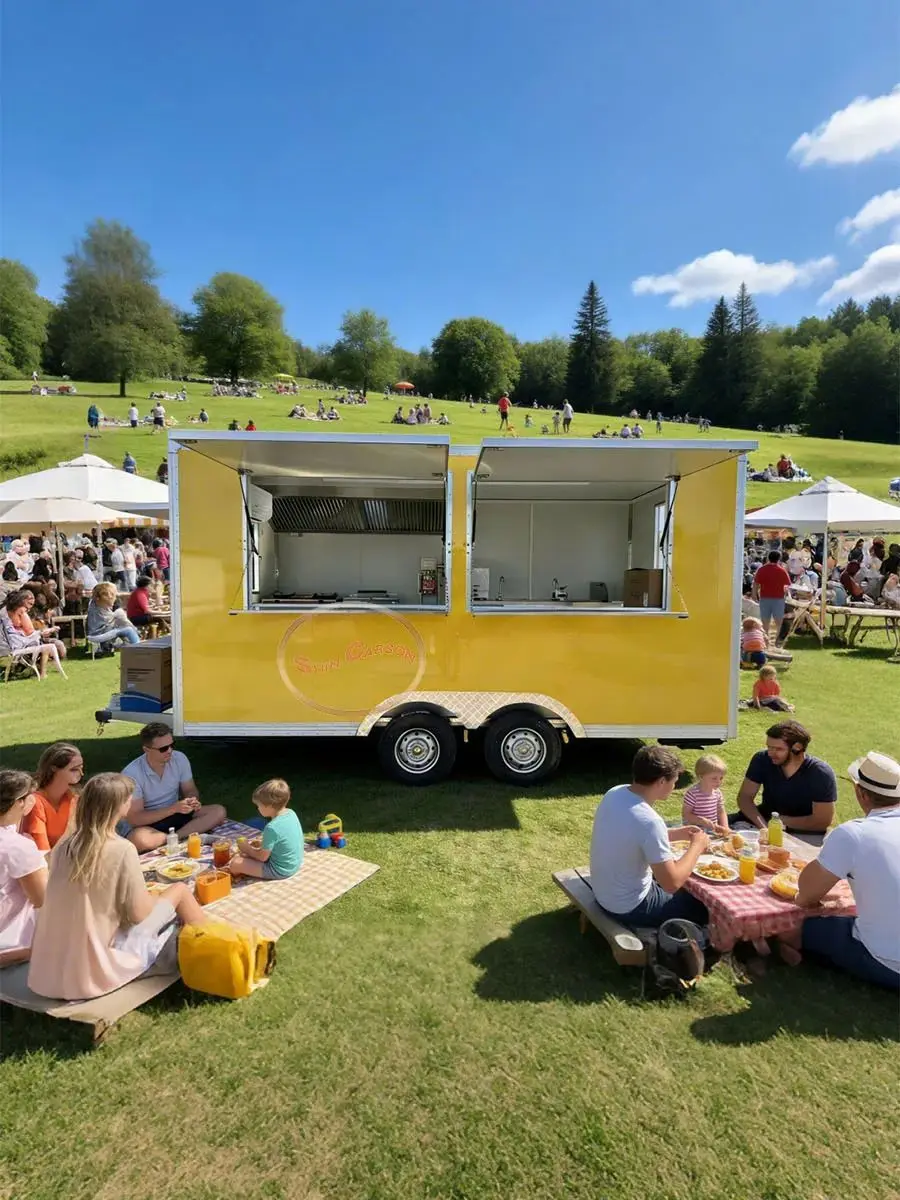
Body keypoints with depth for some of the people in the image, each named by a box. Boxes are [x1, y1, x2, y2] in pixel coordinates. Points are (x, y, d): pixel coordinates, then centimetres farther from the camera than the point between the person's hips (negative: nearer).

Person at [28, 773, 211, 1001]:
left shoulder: (64, 845, -2)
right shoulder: (121, 850, -21)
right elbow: (139, 914, -14)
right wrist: (149, 896, 7)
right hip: (98, 968, -6)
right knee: (179, 890, 8)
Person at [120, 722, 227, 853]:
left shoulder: (180, 759, -10)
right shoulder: (131, 774, -23)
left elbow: (190, 790, 4)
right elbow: (135, 819, -22)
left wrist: (193, 801, -20)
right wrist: (173, 808, -31)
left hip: (174, 815, 5)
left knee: (218, 811, -14)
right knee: (140, 839, -40)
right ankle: (182, 837, -14)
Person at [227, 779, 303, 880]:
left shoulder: (271, 827, -29)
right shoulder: (291, 813, -5)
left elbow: (262, 857, -17)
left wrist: (247, 849, -1)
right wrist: (261, 844, 10)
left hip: (279, 871, -9)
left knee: (235, 864, -9)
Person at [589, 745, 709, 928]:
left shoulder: (615, 793, -8)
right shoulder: (649, 821, -32)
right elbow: (671, 884, -25)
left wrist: (677, 833, 5)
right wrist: (697, 845, -13)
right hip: (629, 907, -8)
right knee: (704, 908, 11)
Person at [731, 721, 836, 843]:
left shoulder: (821, 774, -19)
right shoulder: (762, 759, -12)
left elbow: (822, 821, -17)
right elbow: (745, 796, -11)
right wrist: (763, 825, -27)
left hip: (805, 834, -4)